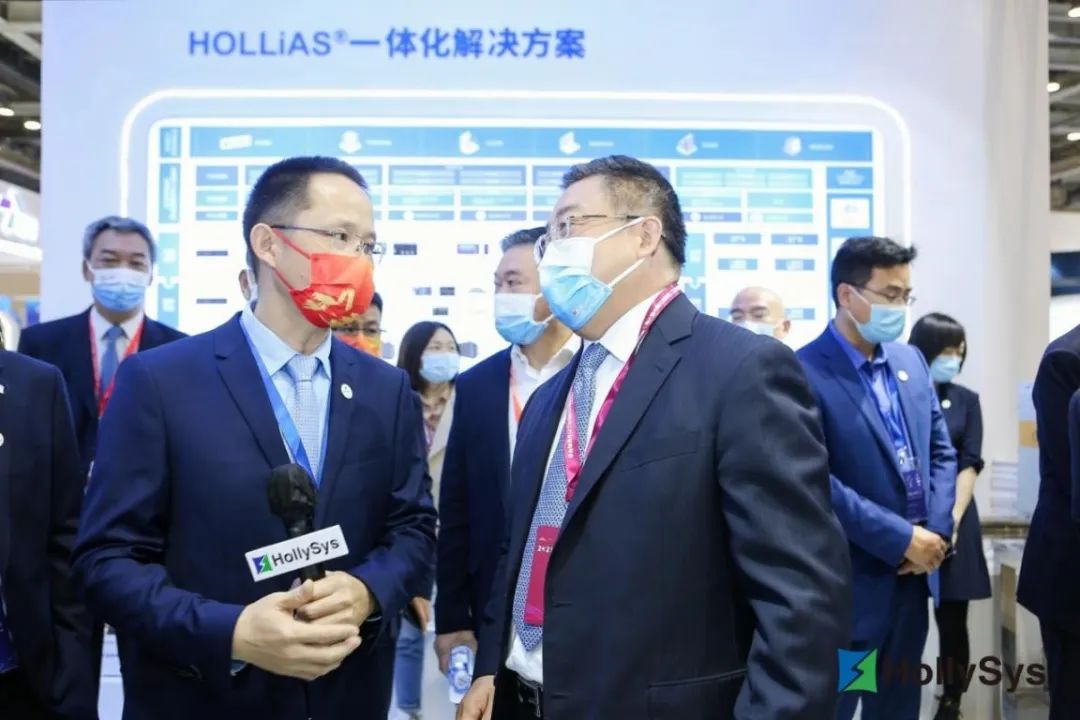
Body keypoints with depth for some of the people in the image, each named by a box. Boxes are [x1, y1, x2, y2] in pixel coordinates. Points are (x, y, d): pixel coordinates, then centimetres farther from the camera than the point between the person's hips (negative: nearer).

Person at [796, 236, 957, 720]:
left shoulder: (911, 361, 8)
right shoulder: (805, 373, -16)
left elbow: (941, 452, 11)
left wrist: (935, 530, -4)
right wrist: (903, 539, -18)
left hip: (914, 573, 7)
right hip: (850, 582, -7)